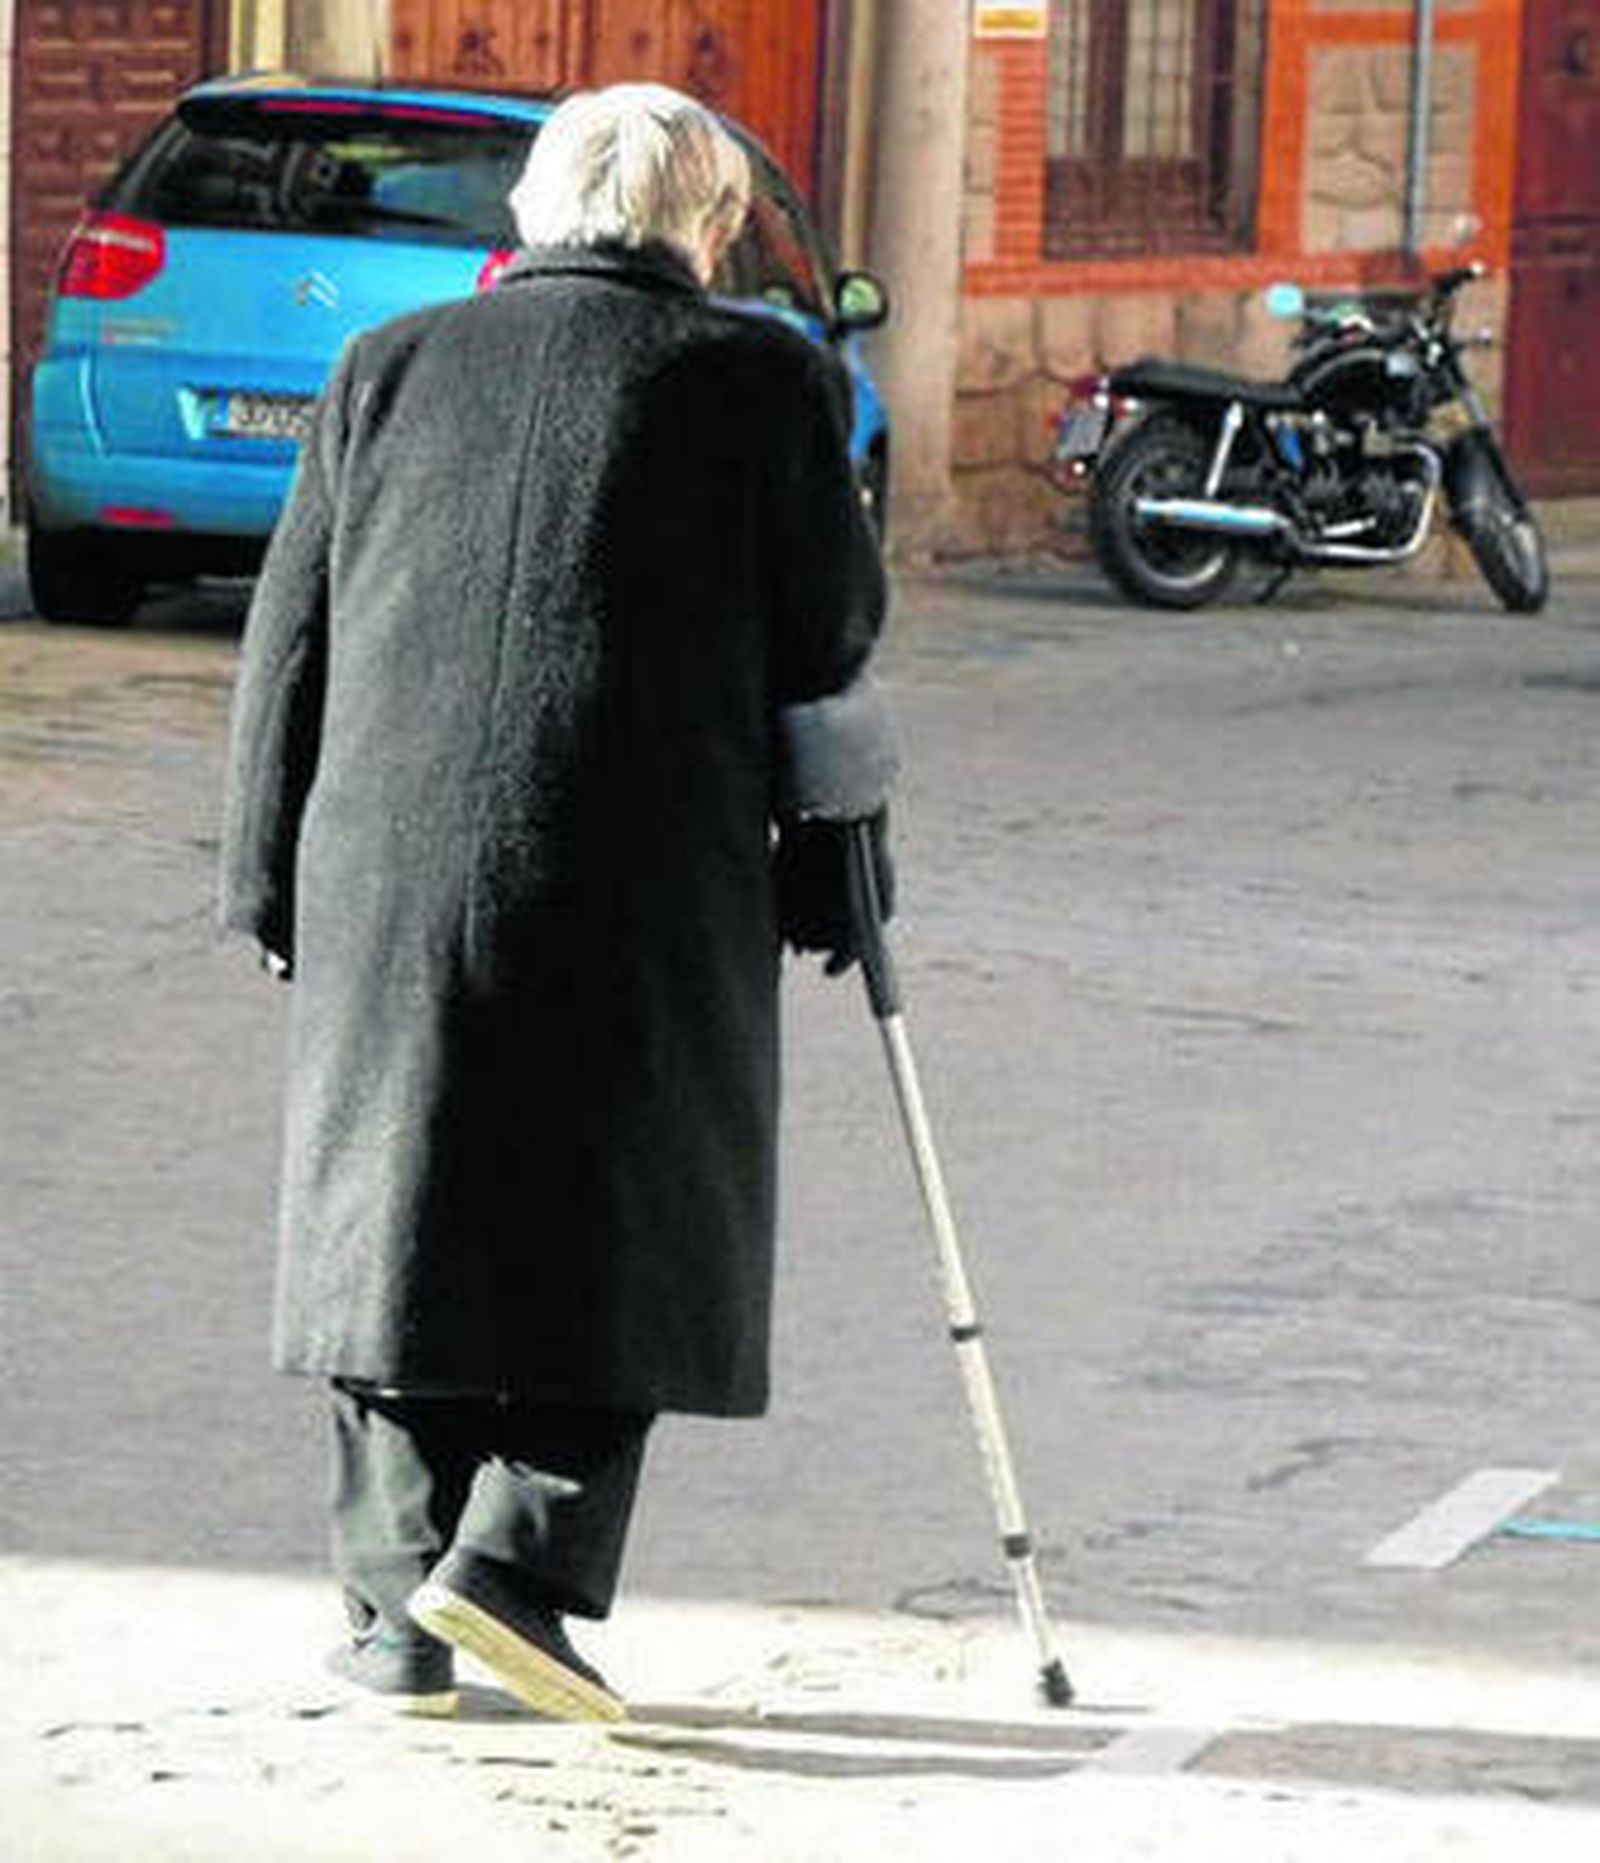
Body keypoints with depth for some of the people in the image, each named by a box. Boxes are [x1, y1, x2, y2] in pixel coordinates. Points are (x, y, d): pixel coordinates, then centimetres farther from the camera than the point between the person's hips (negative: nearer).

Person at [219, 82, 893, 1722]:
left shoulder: (391, 370, 10)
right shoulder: (764, 382, 2)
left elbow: (288, 648, 10)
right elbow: (828, 649, 3)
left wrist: (272, 884, 15)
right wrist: (828, 876, 13)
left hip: (392, 880, 3)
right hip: (649, 893, -3)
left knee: (397, 1222, 10)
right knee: (631, 1231, 7)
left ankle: (396, 1613, 10)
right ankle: (520, 1556, -8)